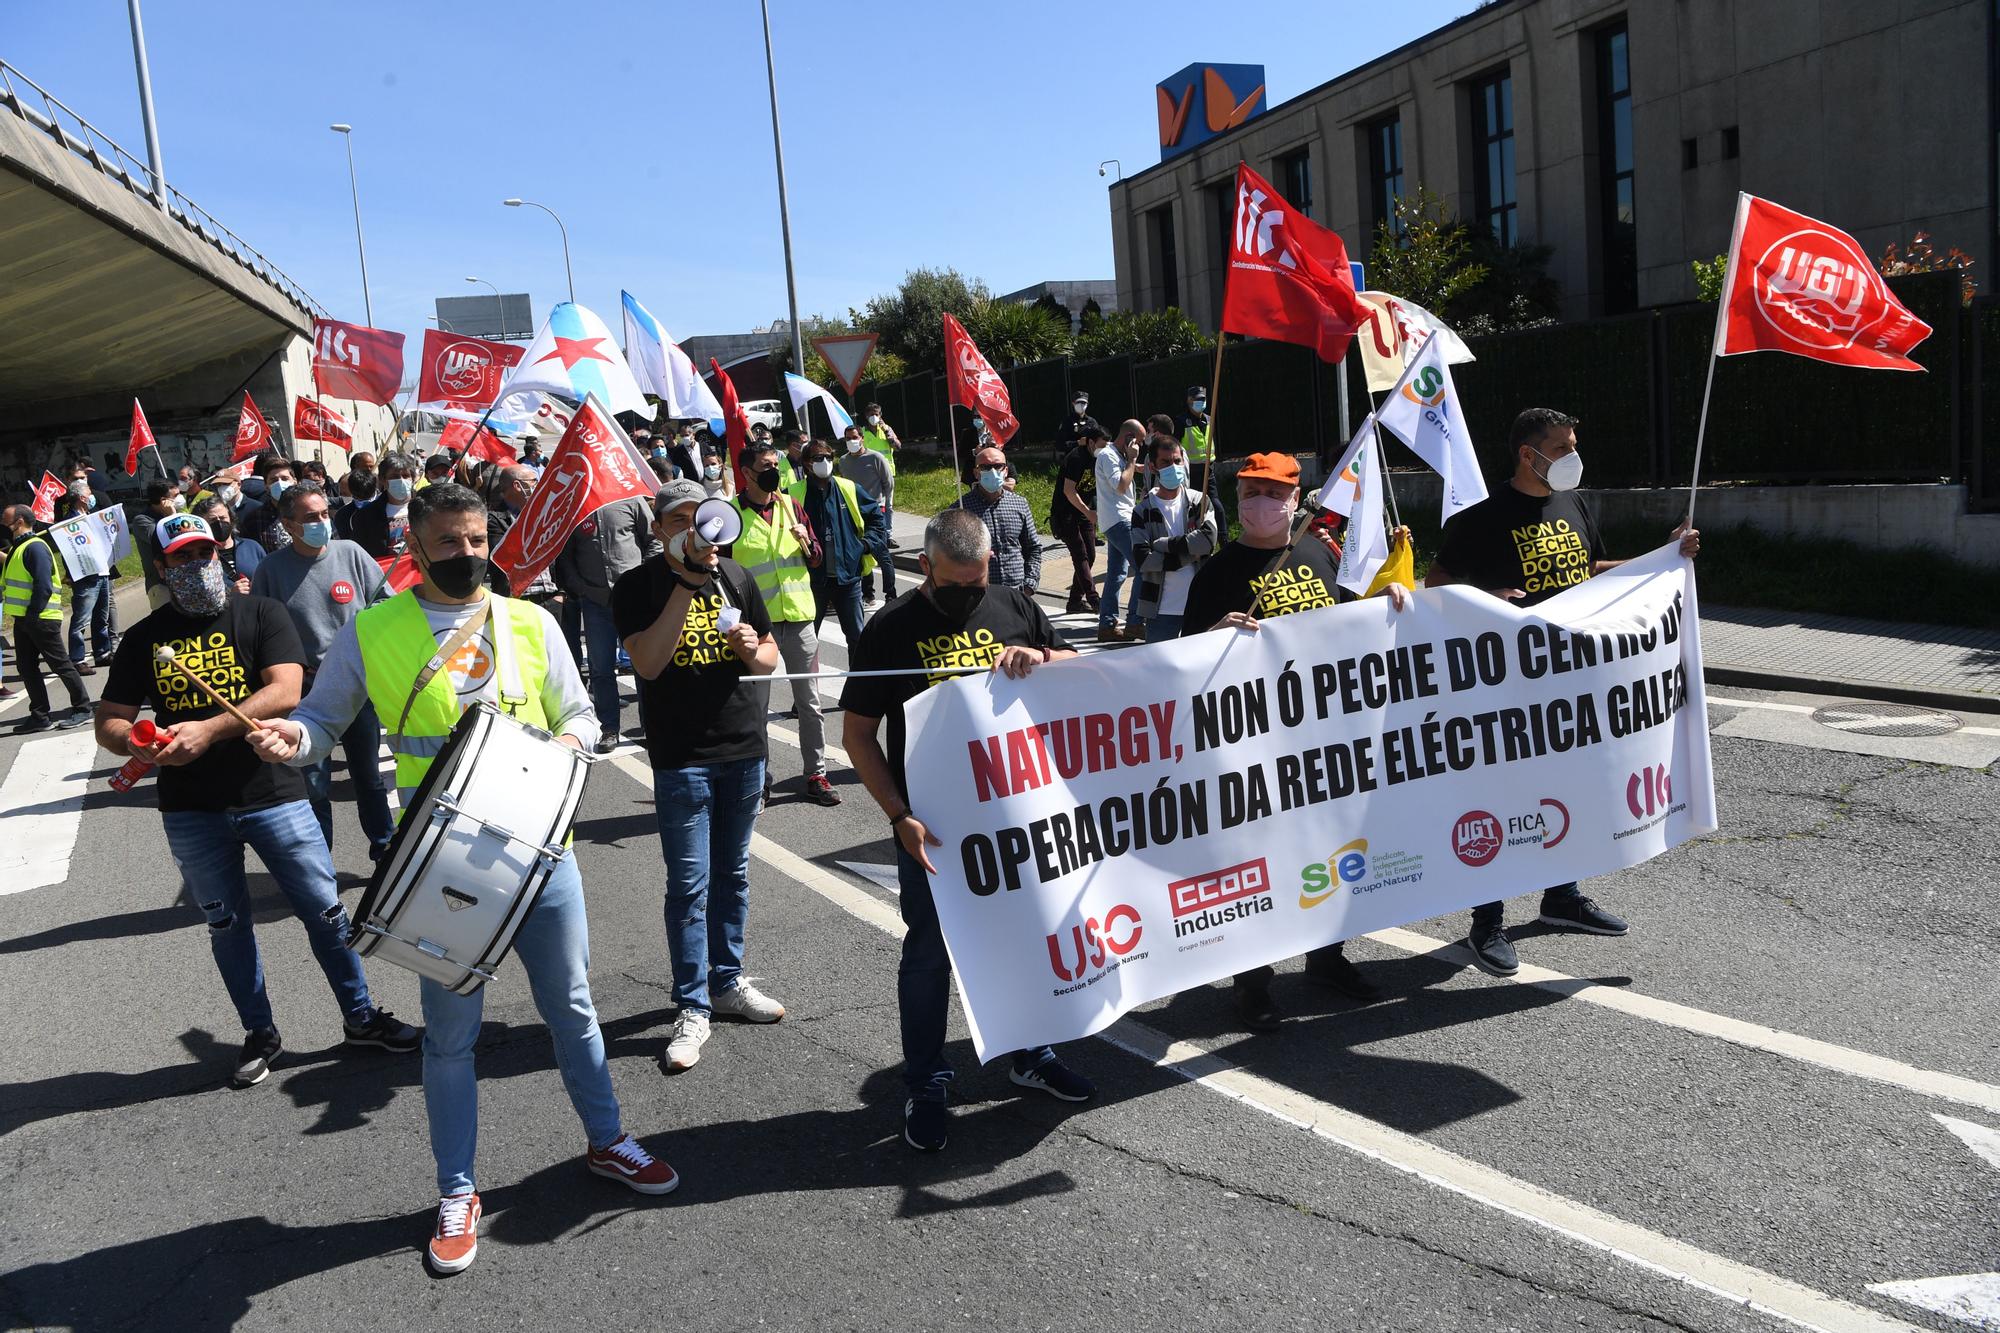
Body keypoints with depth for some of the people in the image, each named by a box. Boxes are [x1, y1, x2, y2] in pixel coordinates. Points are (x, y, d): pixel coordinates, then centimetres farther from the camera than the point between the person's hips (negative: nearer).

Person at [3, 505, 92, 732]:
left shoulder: (35, 547, -14)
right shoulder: (17, 548, 16)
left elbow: (44, 587, -21)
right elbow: (12, 583, 20)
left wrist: (32, 615, -20)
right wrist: (22, 616, 10)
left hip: (41, 619, -10)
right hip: (23, 620, 10)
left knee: (61, 665, -2)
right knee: (26, 668, 10)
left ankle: (82, 709, 6)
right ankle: (39, 716, 15)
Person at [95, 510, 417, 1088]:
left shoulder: (260, 614, -2)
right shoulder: (145, 638, 6)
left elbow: (285, 691, -15)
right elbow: (109, 722, 5)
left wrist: (209, 730, -24)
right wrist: (138, 745, -18)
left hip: (272, 794, -2)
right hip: (190, 811, 3)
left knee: (324, 910, 2)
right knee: (226, 925, 14)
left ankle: (360, 1017, 19)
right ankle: (260, 1034, 30)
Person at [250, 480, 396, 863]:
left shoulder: (350, 553, -1)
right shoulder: (271, 569, -5)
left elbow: (386, 602, 5)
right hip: (306, 691, -1)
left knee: (368, 774, 15)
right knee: (313, 784, 7)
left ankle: (384, 846, 30)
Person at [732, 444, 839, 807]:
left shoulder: (790, 505, 8)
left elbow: (816, 559, 14)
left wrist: (806, 542, -8)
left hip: (799, 618, 3)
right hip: (757, 623, -3)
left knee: (809, 703, 8)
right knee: (757, 706, 4)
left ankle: (816, 775, 16)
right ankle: (758, 777, 16)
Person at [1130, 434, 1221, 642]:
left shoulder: (1199, 502, 5)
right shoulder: (1143, 510, 1)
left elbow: (1209, 539, -13)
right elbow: (1141, 560, -11)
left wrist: (1161, 545, -13)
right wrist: (1189, 555, -14)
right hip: (1161, 609, -1)